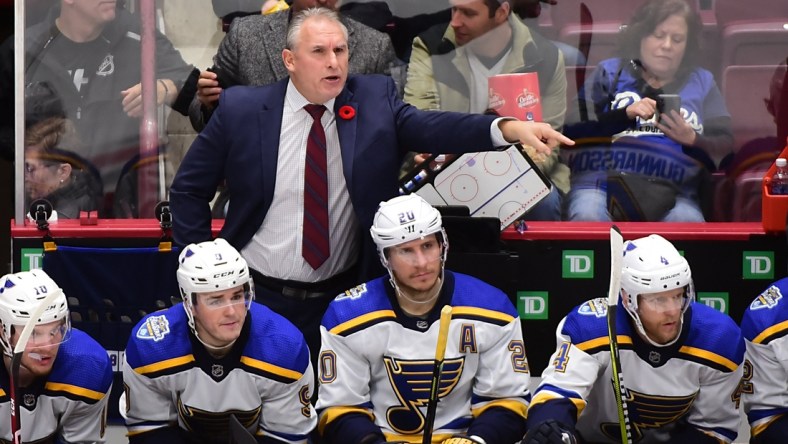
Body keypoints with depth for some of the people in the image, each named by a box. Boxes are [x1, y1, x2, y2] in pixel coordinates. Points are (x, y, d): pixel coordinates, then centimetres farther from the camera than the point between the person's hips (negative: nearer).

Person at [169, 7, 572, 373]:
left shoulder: (374, 99, -4)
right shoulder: (241, 110, -7)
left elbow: (426, 126, -22)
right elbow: (188, 189, 1)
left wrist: (508, 127, -40)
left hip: (341, 298, 1)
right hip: (259, 298, -1)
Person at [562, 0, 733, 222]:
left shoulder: (701, 82, 23)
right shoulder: (609, 72, 18)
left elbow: (725, 147, 13)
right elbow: (573, 131, 4)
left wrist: (692, 140, -8)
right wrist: (625, 115, -12)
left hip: (672, 191, 1)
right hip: (601, 179, -1)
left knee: (688, 225, -35)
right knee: (588, 220, -36)